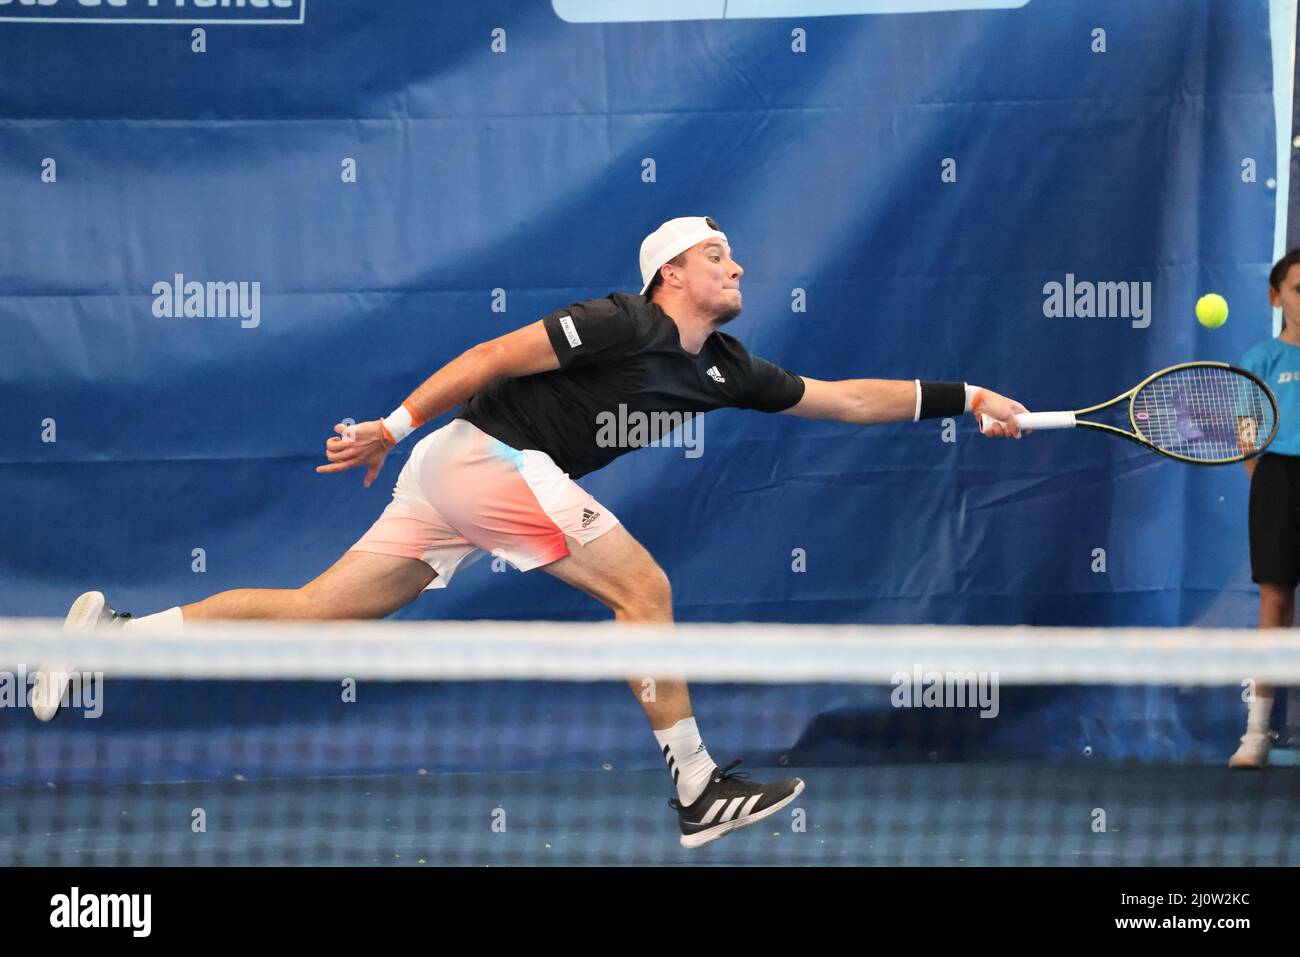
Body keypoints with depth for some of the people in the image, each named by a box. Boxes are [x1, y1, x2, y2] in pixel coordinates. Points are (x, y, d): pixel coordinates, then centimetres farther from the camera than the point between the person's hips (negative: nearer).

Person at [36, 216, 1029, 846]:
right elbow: (498, 355, -13)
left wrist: (961, 398, 12)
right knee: (643, 587, -9)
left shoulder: (723, 369, 13)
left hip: (460, 479, 9)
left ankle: (118, 632, 3)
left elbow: (840, 397, 16)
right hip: (482, 454, -9)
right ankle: (698, 790, -6)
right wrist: (395, 425, -15)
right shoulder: (626, 324, -12)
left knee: (310, 615, 5)